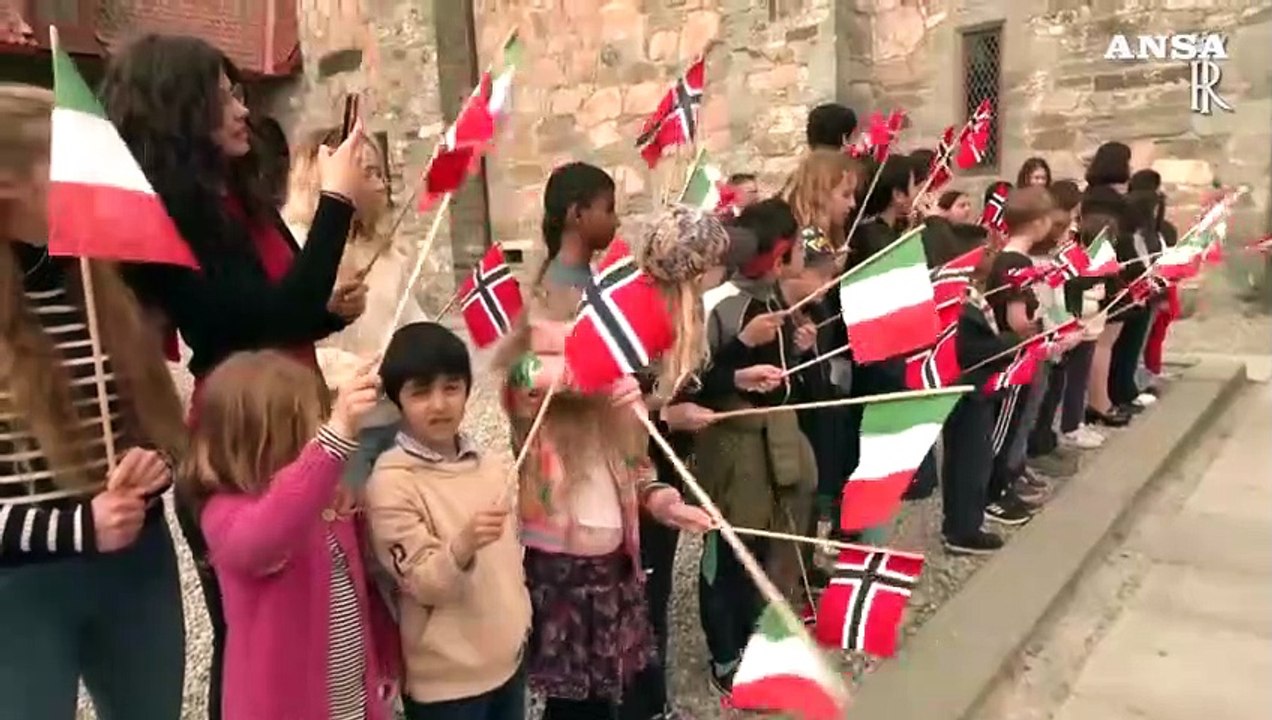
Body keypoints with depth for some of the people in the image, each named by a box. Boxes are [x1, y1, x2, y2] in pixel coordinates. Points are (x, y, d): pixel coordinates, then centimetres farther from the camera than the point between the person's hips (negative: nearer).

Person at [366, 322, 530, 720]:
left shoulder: (489, 466, 3)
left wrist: (522, 623, 14)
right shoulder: (391, 484, -16)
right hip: (446, 679, -6)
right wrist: (463, 545, -36)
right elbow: (423, 584, -19)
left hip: (508, 659, 6)